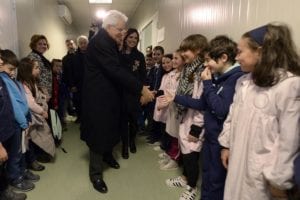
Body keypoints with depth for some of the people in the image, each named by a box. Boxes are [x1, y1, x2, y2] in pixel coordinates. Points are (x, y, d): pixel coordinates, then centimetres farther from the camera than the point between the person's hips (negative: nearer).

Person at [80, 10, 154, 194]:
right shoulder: (101, 42, -22)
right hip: (99, 98, -10)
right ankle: (96, 173, 20)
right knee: (99, 133, 2)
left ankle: (108, 155, 48)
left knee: (110, 128, 23)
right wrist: (141, 89, -26)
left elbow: (116, 71, 11)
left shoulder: (109, 42, 12)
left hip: (109, 95, 10)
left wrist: (139, 89, 6)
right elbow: (117, 71, -30)